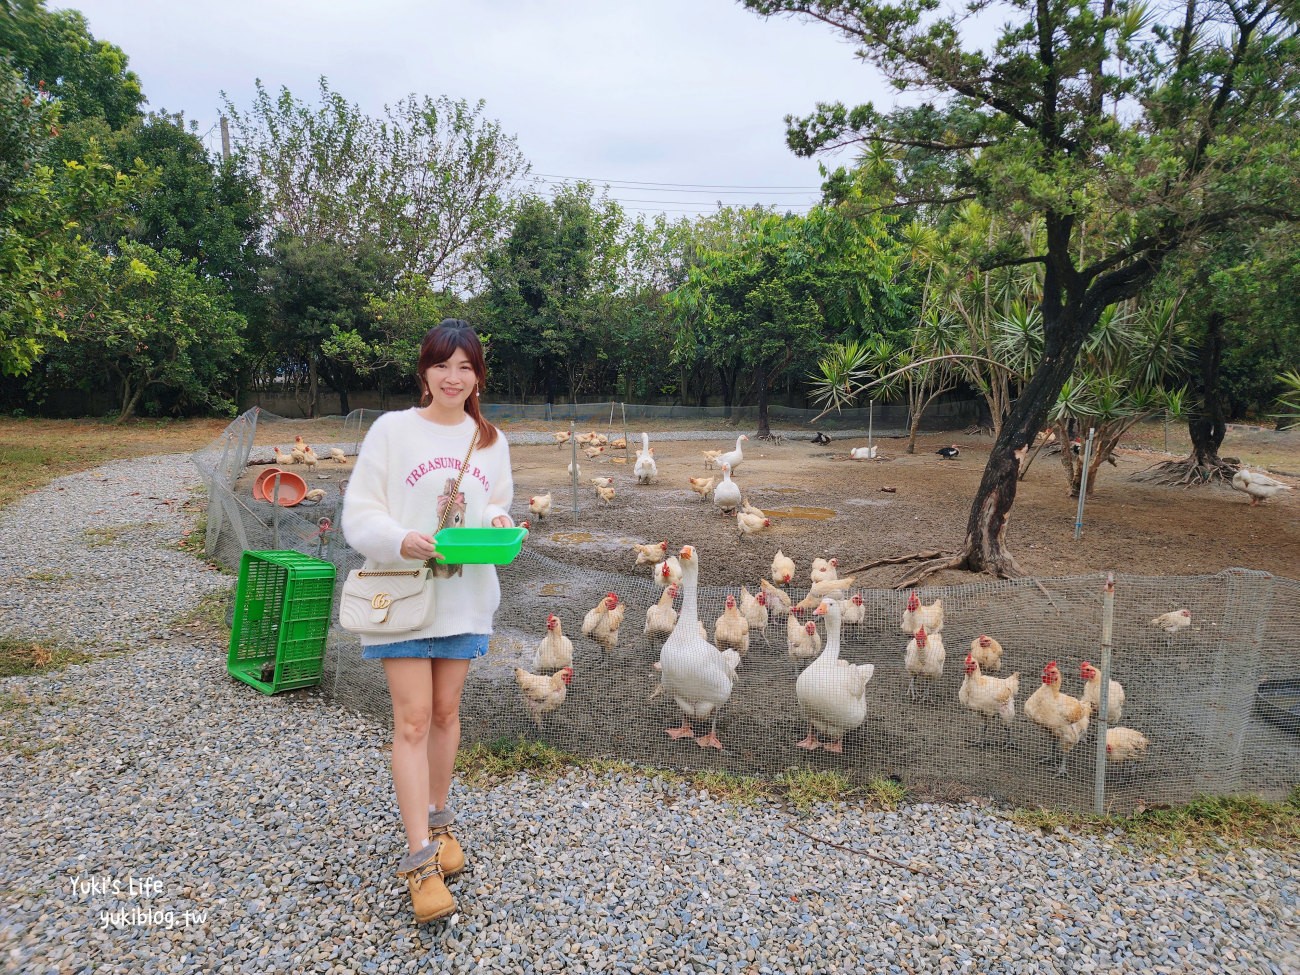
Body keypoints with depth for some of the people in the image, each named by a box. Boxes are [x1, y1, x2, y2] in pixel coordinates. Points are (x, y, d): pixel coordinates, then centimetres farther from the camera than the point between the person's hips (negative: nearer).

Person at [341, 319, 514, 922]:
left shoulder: (490, 440, 6)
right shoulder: (392, 429, -6)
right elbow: (358, 515, -8)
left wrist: (501, 523, -9)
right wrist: (401, 540, -27)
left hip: (465, 596, 4)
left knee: (446, 712, 14)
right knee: (412, 720, -4)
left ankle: (436, 819, 34)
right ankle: (420, 859, 4)